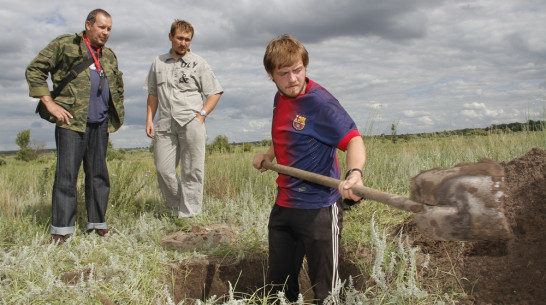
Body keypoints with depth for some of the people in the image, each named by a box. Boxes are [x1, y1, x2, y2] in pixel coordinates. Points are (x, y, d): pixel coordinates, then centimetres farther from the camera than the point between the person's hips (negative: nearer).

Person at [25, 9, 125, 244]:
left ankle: (97, 224, 17)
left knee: (98, 174, 8)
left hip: (100, 125, 6)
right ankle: (60, 231, -2)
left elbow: (118, 84, 33)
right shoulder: (65, 45, 1)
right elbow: (34, 70, -2)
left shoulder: (109, 56, 18)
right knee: (67, 175, -7)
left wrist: (116, 113, 21)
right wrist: (50, 104, -10)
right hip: (72, 122, -6)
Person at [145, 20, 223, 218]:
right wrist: (149, 120, 12)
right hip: (165, 124, 3)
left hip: (191, 122, -3)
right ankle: (175, 209, 13)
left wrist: (201, 114, -6)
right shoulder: (158, 63, 18)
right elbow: (152, 94, 23)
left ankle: (189, 214, -1)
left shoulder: (198, 63, 9)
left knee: (192, 171, -4)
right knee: (163, 170, -2)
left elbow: (215, 92, 7)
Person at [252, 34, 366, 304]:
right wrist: (268, 155, 10)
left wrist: (355, 173, -45)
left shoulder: (319, 101, -16)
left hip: (318, 209, -7)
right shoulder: (280, 98, 8)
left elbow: (353, 139, -26)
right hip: (283, 206, 8)